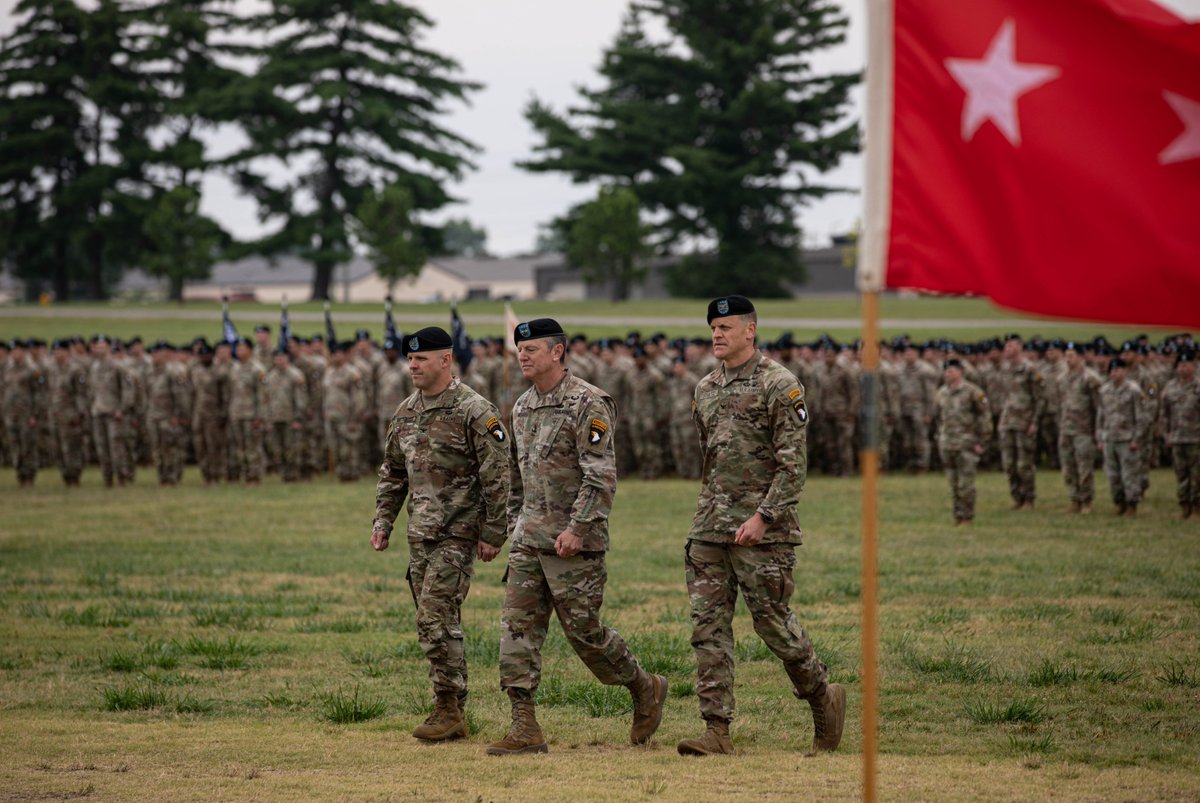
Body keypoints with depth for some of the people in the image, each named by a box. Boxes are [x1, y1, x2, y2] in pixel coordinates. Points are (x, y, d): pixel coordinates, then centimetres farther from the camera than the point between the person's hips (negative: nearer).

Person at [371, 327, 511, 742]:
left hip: (458, 533, -8)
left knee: (436, 618, -13)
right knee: (439, 621, 10)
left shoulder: (475, 411, -11)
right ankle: (451, 711, 15)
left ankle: (450, 710, -7)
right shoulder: (405, 412, 12)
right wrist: (382, 520, 13)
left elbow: (497, 477, -12)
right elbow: (392, 471, 21)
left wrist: (493, 534, -14)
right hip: (420, 532, 8)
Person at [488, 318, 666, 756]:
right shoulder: (523, 407, 14)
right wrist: (515, 524, 19)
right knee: (518, 626, -2)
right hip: (529, 538, 8)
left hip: (573, 540, -8)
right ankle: (525, 729, -3)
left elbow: (602, 477, -18)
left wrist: (577, 528, -23)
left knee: (583, 629, -3)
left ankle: (645, 689, 20)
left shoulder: (587, 403, -12)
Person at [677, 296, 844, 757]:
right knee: (708, 628, -1)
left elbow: (794, 463, -13)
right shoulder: (705, 389, 14)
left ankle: (825, 698, 21)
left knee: (773, 623, -1)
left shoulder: (779, 386, -8)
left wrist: (763, 516, -20)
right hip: (709, 528, 7)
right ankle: (717, 731, -1)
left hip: (761, 529, -7)